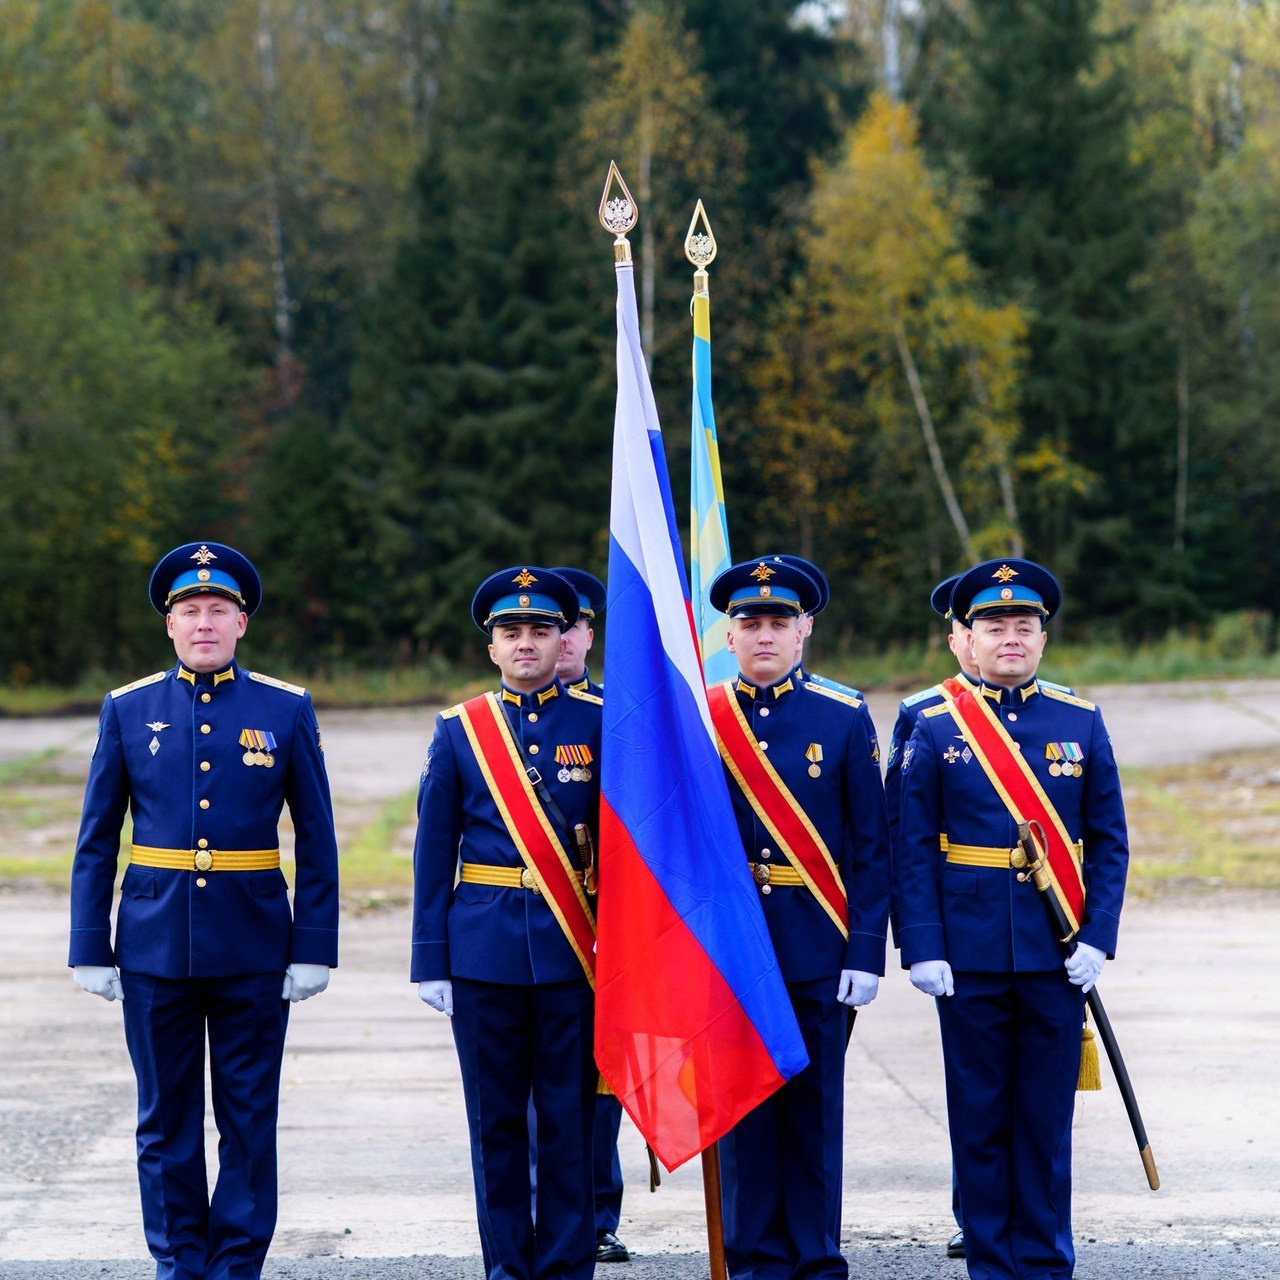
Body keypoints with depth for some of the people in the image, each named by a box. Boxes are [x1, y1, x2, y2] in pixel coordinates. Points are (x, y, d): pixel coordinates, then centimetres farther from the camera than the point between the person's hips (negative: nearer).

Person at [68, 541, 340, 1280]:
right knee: (166, 1120, 6)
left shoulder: (286, 711, 3)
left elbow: (317, 842, 3)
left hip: (253, 950, -1)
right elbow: (97, 841, 6)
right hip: (155, 947, 1)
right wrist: (91, 948, 0)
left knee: (249, 1118, 3)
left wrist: (314, 948, -3)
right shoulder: (129, 711, 5)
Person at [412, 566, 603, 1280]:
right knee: (496, 1119, 6)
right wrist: (431, 960, 3)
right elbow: (435, 852, 7)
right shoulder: (459, 731, 6)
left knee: (570, 1118, 1)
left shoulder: (601, 724, 3)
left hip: (575, 947, -1)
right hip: (484, 949, 1)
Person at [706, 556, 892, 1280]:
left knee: (815, 1108, 4)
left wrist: (865, 954, -8)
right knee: (742, 1109, 5)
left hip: (818, 953, -1)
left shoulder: (845, 719, 1)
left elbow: (872, 847, 0)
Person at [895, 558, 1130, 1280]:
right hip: (970, 957, -1)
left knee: (1047, 1116, 5)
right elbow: (914, 849, 0)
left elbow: (1110, 842, 5)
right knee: (979, 1116, 5)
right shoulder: (936, 728, 2)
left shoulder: (1081, 723, 5)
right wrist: (922, 949, -9)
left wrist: (1097, 939, -5)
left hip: (1057, 955, 1)